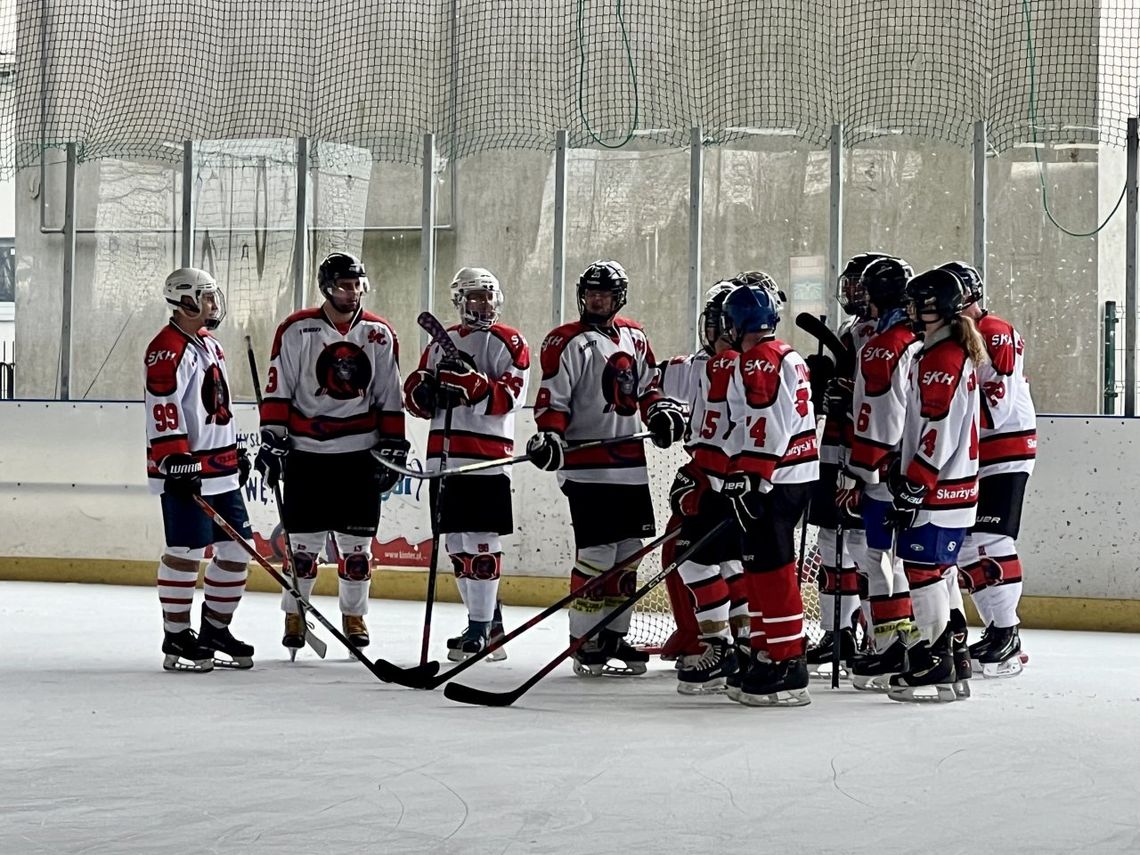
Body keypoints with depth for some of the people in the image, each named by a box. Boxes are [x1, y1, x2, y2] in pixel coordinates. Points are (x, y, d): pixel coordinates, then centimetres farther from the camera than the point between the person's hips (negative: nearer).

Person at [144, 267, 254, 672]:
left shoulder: (209, 344, 17)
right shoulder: (168, 349, -13)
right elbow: (162, 411, -20)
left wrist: (236, 450, 26)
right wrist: (176, 460, -25)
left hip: (222, 471, 10)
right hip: (186, 472, -10)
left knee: (236, 548, 9)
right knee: (186, 552, -8)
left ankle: (216, 631, 20)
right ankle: (176, 639, 0)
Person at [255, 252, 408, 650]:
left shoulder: (380, 334, 6)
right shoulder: (296, 330, -2)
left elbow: (389, 398, 9)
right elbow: (277, 390, -1)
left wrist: (393, 447, 5)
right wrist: (272, 439, -6)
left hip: (360, 453, 2)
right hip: (306, 452, -2)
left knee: (357, 541, 5)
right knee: (303, 541, 1)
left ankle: (354, 615, 17)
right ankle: (295, 615, 13)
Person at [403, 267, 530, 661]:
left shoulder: (509, 343, 0)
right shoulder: (441, 343, 19)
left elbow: (508, 397, -12)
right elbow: (413, 393, 16)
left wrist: (470, 384, -26)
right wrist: (425, 390, -7)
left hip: (486, 458, -7)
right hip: (444, 455, 7)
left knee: (481, 541, -9)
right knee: (456, 543, 9)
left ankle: (479, 631, -7)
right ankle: (489, 619, 20)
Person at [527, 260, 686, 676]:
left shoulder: (635, 339, 14)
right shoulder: (567, 342, -6)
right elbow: (553, 398, -9)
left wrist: (661, 411, 5)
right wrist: (549, 435, -24)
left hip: (630, 463, 7)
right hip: (587, 466, -7)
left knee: (627, 552, 10)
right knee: (596, 554, -10)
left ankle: (614, 636, 19)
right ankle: (584, 642, -4)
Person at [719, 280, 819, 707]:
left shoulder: (757, 360, -12)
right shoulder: (789, 356, 20)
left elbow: (763, 427, -21)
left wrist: (747, 479, -22)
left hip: (772, 480, -10)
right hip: (798, 475, 10)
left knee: (771, 570, -10)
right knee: (761, 569, 16)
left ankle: (787, 668, -13)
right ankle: (766, 655, 20)